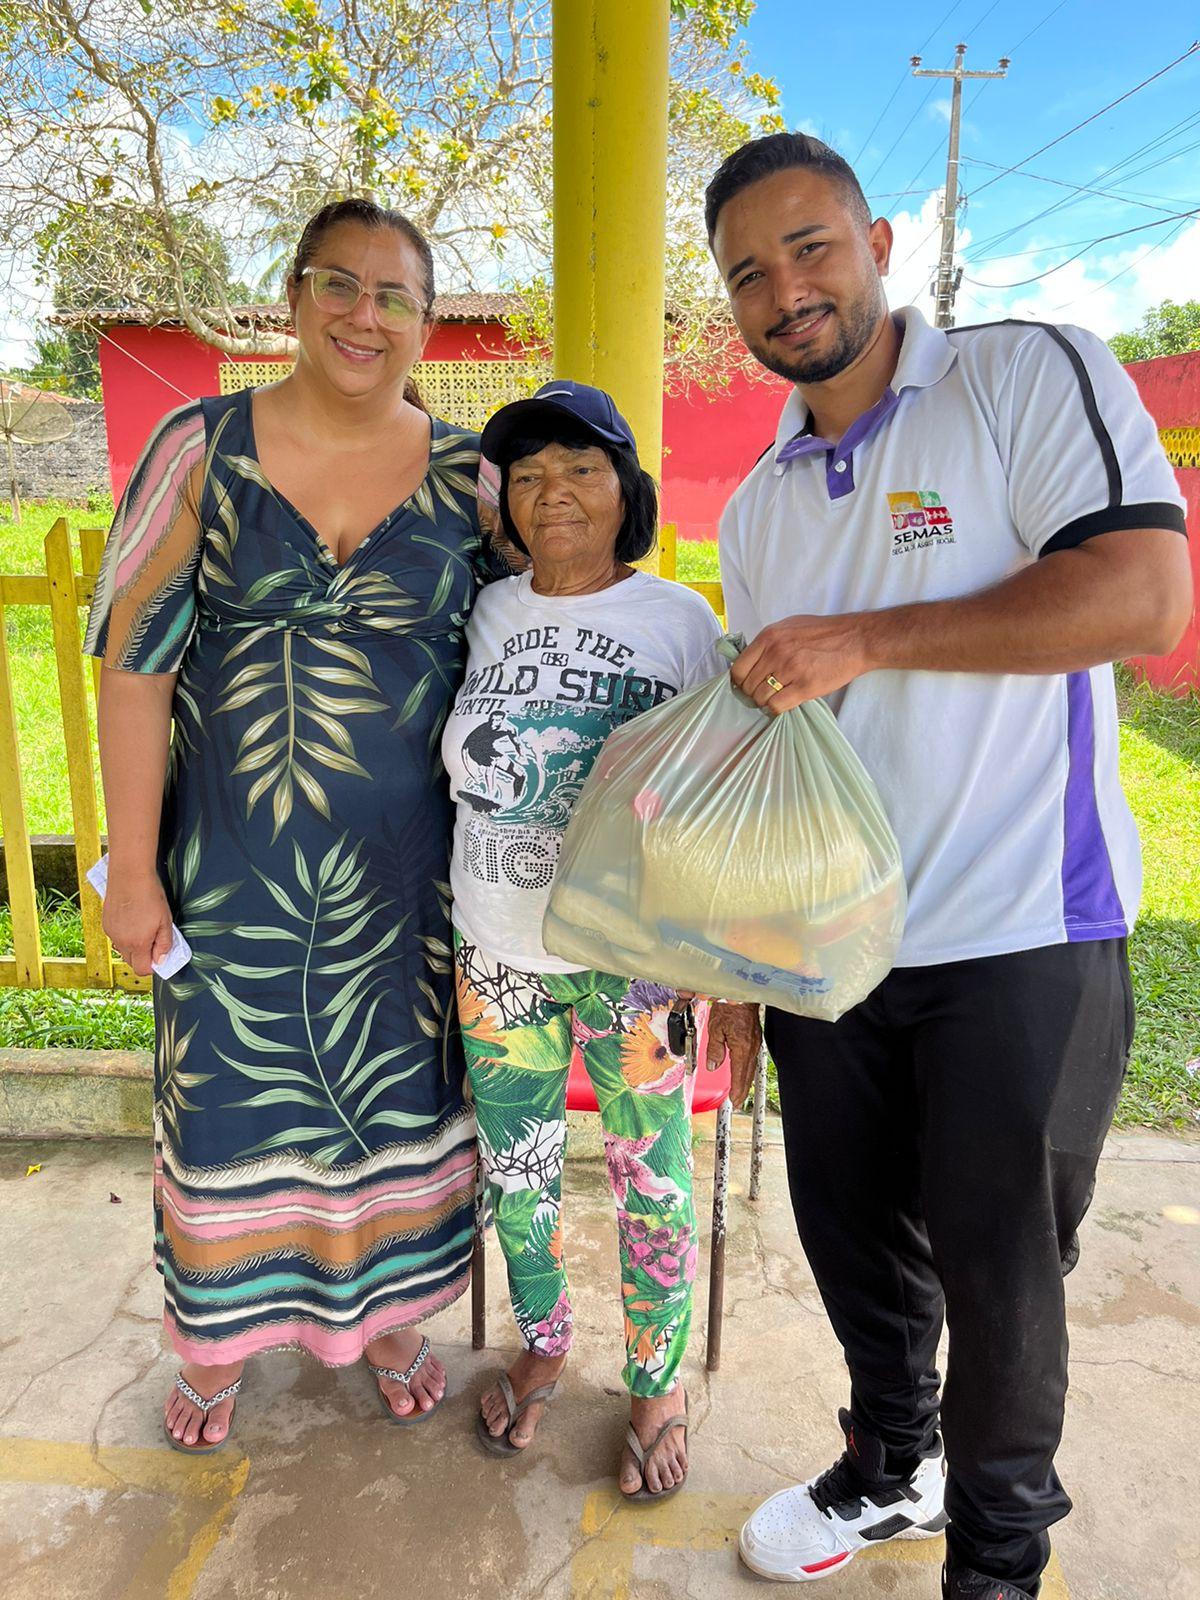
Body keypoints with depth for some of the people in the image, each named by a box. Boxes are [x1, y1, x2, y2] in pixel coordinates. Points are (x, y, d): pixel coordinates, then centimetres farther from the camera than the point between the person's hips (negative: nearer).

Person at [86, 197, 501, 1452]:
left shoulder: (465, 474, 0)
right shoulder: (202, 448, -4)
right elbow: (136, 663, -5)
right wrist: (131, 866, -8)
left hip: (405, 862, 1)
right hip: (234, 855, -1)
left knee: (397, 1083, 15)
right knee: (233, 1086, 14)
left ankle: (388, 1313, 43)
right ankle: (219, 1337, 41)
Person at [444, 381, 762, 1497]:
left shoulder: (680, 620, -6)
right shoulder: (485, 614, 3)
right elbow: (457, 776, 11)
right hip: (497, 954, 4)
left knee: (649, 1180, 10)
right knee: (514, 1170, 17)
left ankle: (657, 1386, 35)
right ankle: (542, 1344, 45)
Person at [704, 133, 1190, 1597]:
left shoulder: (1028, 376, -5)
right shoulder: (756, 510, 11)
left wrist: (868, 639, -20)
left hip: (1020, 939, -5)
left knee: (997, 1265, 8)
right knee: (855, 1237, 18)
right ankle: (889, 1469, 45)